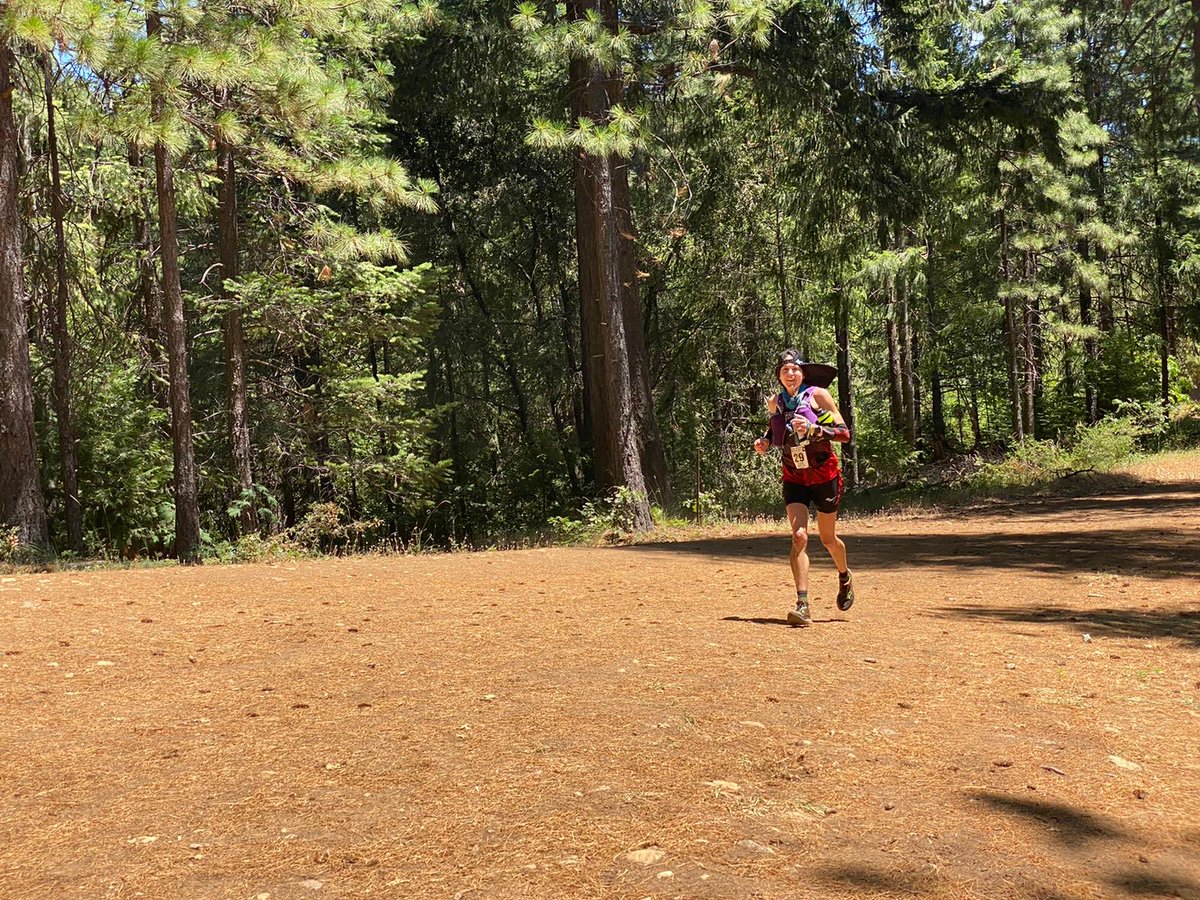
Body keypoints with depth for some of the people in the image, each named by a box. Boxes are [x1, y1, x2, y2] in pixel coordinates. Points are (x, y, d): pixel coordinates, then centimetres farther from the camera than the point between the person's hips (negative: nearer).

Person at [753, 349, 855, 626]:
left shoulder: (818, 395, -12)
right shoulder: (775, 403, 0)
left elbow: (844, 433, -15)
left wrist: (813, 429, -29)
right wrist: (765, 441, 1)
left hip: (824, 476, -2)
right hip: (794, 479, 2)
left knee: (827, 538, 12)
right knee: (799, 536, -14)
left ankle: (845, 577, 45)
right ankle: (802, 605, -16)